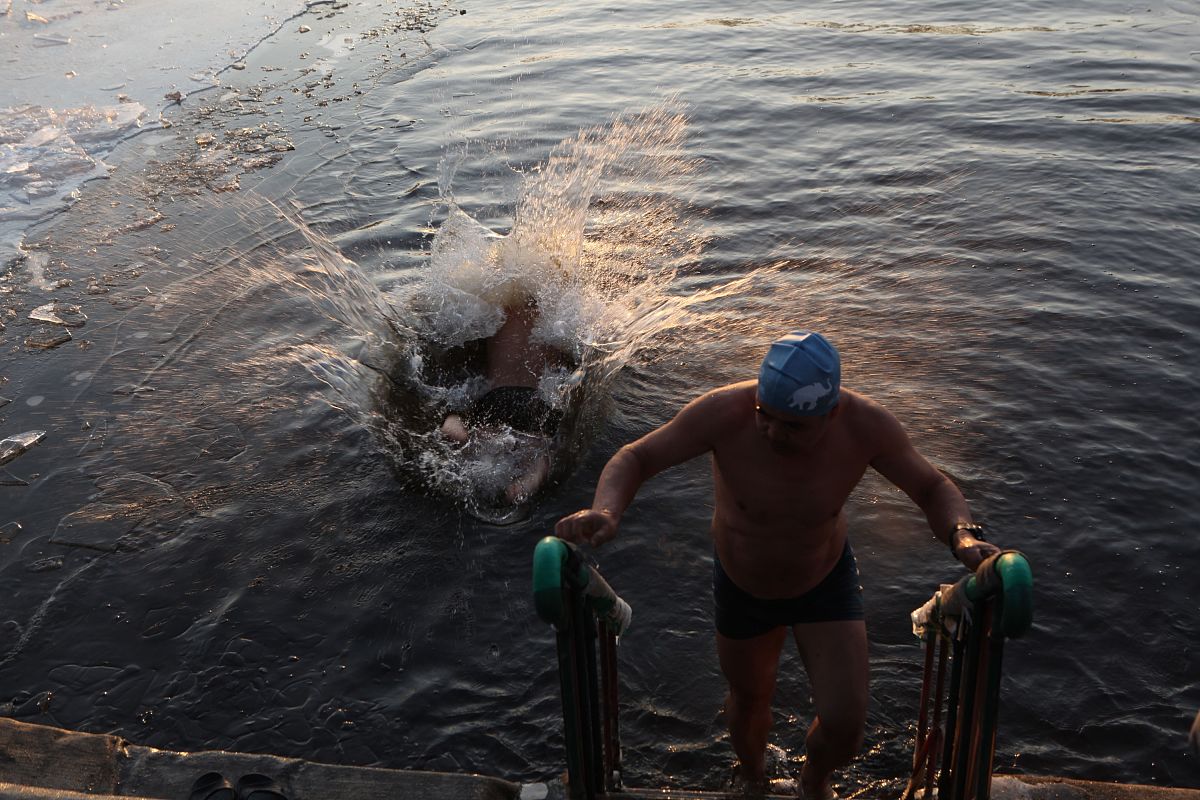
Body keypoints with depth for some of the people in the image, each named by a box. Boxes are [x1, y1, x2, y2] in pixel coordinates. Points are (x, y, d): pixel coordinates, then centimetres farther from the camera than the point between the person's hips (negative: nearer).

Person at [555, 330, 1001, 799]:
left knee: (845, 728, -5)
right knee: (749, 698, 23)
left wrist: (962, 534, -36)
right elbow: (636, 458, -24)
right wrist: (604, 511, -45)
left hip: (827, 580, 0)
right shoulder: (726, 413, -35)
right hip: (742, 586, 0)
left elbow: (933, 488, -14)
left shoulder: (865, 424, -30)